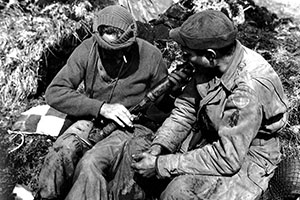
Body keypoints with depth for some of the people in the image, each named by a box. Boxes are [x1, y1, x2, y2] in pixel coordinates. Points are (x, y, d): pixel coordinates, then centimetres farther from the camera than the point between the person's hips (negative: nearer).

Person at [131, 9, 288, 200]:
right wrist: (158, 147, -16)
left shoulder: (249, 90, -34)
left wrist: (162, 165, -27)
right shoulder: (212, 63, -12)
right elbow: (186, 108, -2)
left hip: (244, 158, -7)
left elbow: (227, 158, -31)